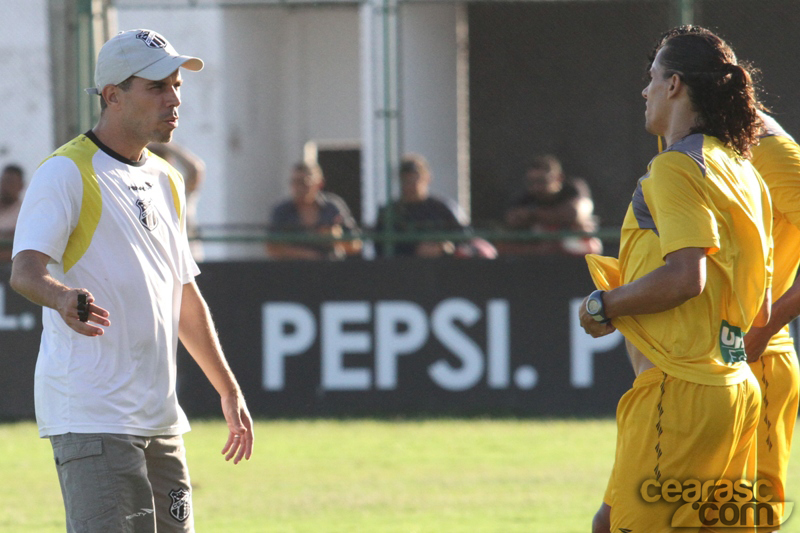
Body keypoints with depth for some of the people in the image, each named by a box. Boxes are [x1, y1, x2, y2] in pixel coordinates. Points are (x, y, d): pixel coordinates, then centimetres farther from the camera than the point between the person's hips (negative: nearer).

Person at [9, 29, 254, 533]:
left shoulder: (166, 180, 18)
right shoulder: (67, 172, -9)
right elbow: (26, 268, -23)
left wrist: (229, 390, 27)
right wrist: (62, 296, -46)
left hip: (160, 417, 8)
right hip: (91, 419, -8)